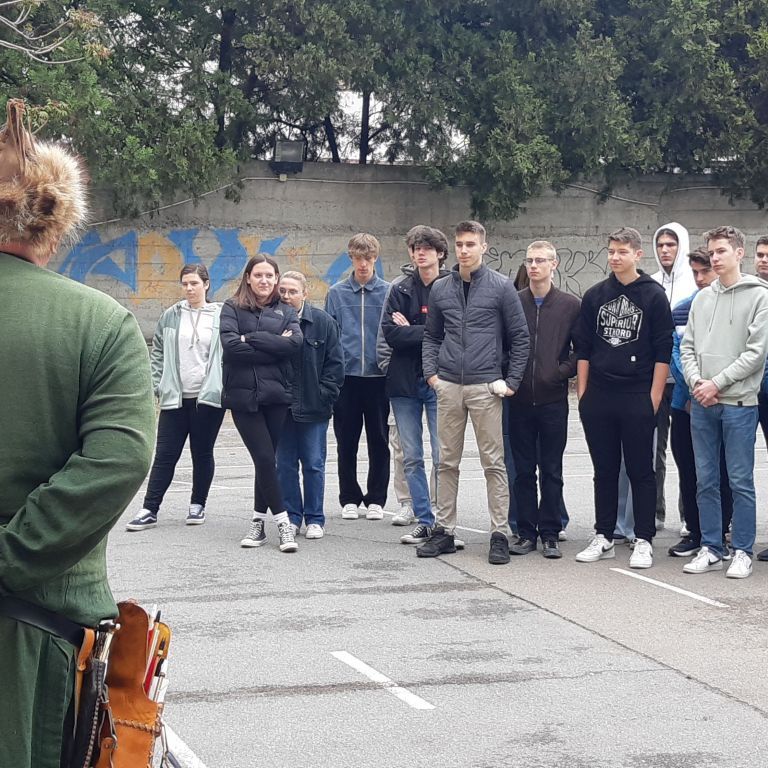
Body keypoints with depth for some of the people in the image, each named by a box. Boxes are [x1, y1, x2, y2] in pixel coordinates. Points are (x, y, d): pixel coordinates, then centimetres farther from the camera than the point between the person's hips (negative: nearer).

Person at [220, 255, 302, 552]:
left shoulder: (286, 311, 12)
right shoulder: (233, 308, 5)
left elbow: (294, 342, -8)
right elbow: (230, 345, -12)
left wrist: (251, 339, -12)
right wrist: (274, 347, -9)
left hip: (276, 394, 2)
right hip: (243, 394, -2)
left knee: (265, 459, 6)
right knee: (265, 458, -8)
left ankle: (259, 521, 16)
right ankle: (282, 522, -2)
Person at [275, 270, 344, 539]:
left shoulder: (323, 322, -3)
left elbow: (335, 363, 0)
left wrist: (323, 395, -7)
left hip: (313, 407, -2)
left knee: (314, 464, 3)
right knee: (285, 464, 7)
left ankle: (315, 520, 12)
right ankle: (291, 517, 17)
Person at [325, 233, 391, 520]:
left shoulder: (388, 292, 3)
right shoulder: (336, 294, 5)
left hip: (378, 377, -1)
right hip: (345, 376, 1)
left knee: (379, 442, 5)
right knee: (346, 442, 6)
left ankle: (376, 499, 15)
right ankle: (349, 498, 16)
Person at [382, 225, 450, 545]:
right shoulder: (401, 290, 8)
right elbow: (390, 332, -3)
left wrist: (411, 331, -8)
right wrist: (429, 332, -12)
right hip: (405, 382, 4)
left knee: (442, 457, -4)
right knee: (411, 458, 6)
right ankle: (424, 522, 13)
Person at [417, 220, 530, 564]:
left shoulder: (501, 287, -1)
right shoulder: (440, 288, 10)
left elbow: (520, 336, 1)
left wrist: (512, 380, -3)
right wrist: (431, 371, 4)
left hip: (485, 387, -4)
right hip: (448, 386, 4)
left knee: (493, 462, -1)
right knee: (447, 462, 8)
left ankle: (500, 535, 4)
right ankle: (444, 530, 16)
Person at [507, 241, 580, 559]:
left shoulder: (571, 305, 2)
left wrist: (564, 371, -8)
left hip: (554, 399, -1)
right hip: (520, 399, 1)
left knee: (551, 470, 3)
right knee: (523, 470, 6)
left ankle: (550, 534, 10)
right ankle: (526, 532, 13)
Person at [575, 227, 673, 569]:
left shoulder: (654, 296, -1)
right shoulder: (594, 296, 9)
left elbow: (663, 351, -3)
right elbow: (583, 348, 12)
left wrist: (654, 397, -8)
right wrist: (582, 393, 6)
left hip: (638, 399, -3)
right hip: (598, 399, 4)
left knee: (641, 472, 1)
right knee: (604, 471, 10)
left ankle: (644, 541, 7)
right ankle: (603, 538, 18)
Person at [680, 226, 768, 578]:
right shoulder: (702, 298, 13)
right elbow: (687, 347, 12)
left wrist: (716, 383, -13)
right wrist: (695, 382, -6)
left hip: (739, 403, -5)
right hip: (701, 403, 5)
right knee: (706, 480, 8)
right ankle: (710, 549, 16)